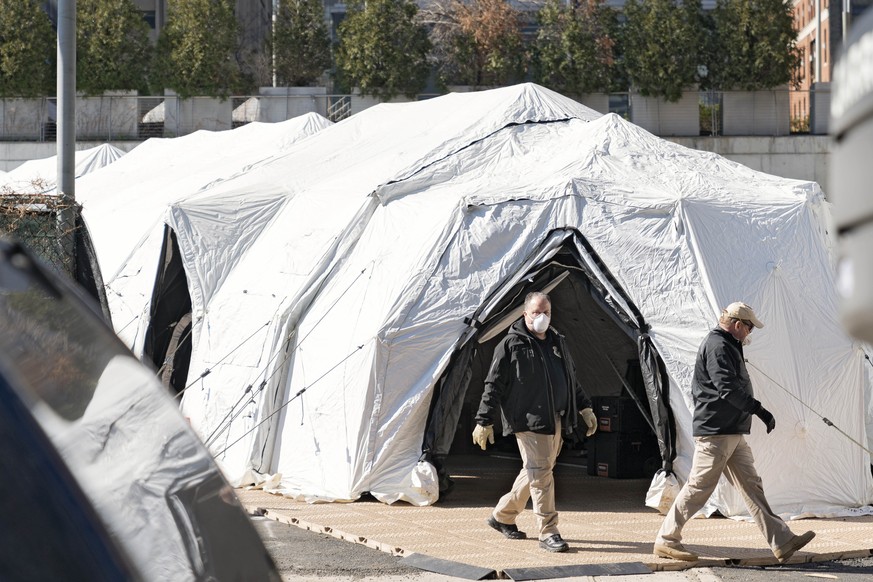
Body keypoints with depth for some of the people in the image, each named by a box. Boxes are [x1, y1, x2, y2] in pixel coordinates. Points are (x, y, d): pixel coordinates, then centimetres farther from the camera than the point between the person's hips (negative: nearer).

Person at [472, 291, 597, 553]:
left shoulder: (557, 343, 17)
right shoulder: (512, 345, -5)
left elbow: (572, 380, 29)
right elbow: (494, 385, -5)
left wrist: (585, 407, 25)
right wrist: (484, 421, -9)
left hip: (555, 421, 8)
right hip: (528, 420, -8)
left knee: (535, 472, 12)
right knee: (540, 472, -11)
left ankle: (502, 516, 29)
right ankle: (548, 533, -8)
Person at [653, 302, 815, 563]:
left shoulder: (726, 346, 20)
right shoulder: (717, 346, -14)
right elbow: (728, 389, -24)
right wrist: (760, 411, -24)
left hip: (732, 433, 11)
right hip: (715, 431, -11)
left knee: (751, 486, 6)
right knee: (698, 488, -5)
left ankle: (782, 542, 3)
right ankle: (666, 540, 4)